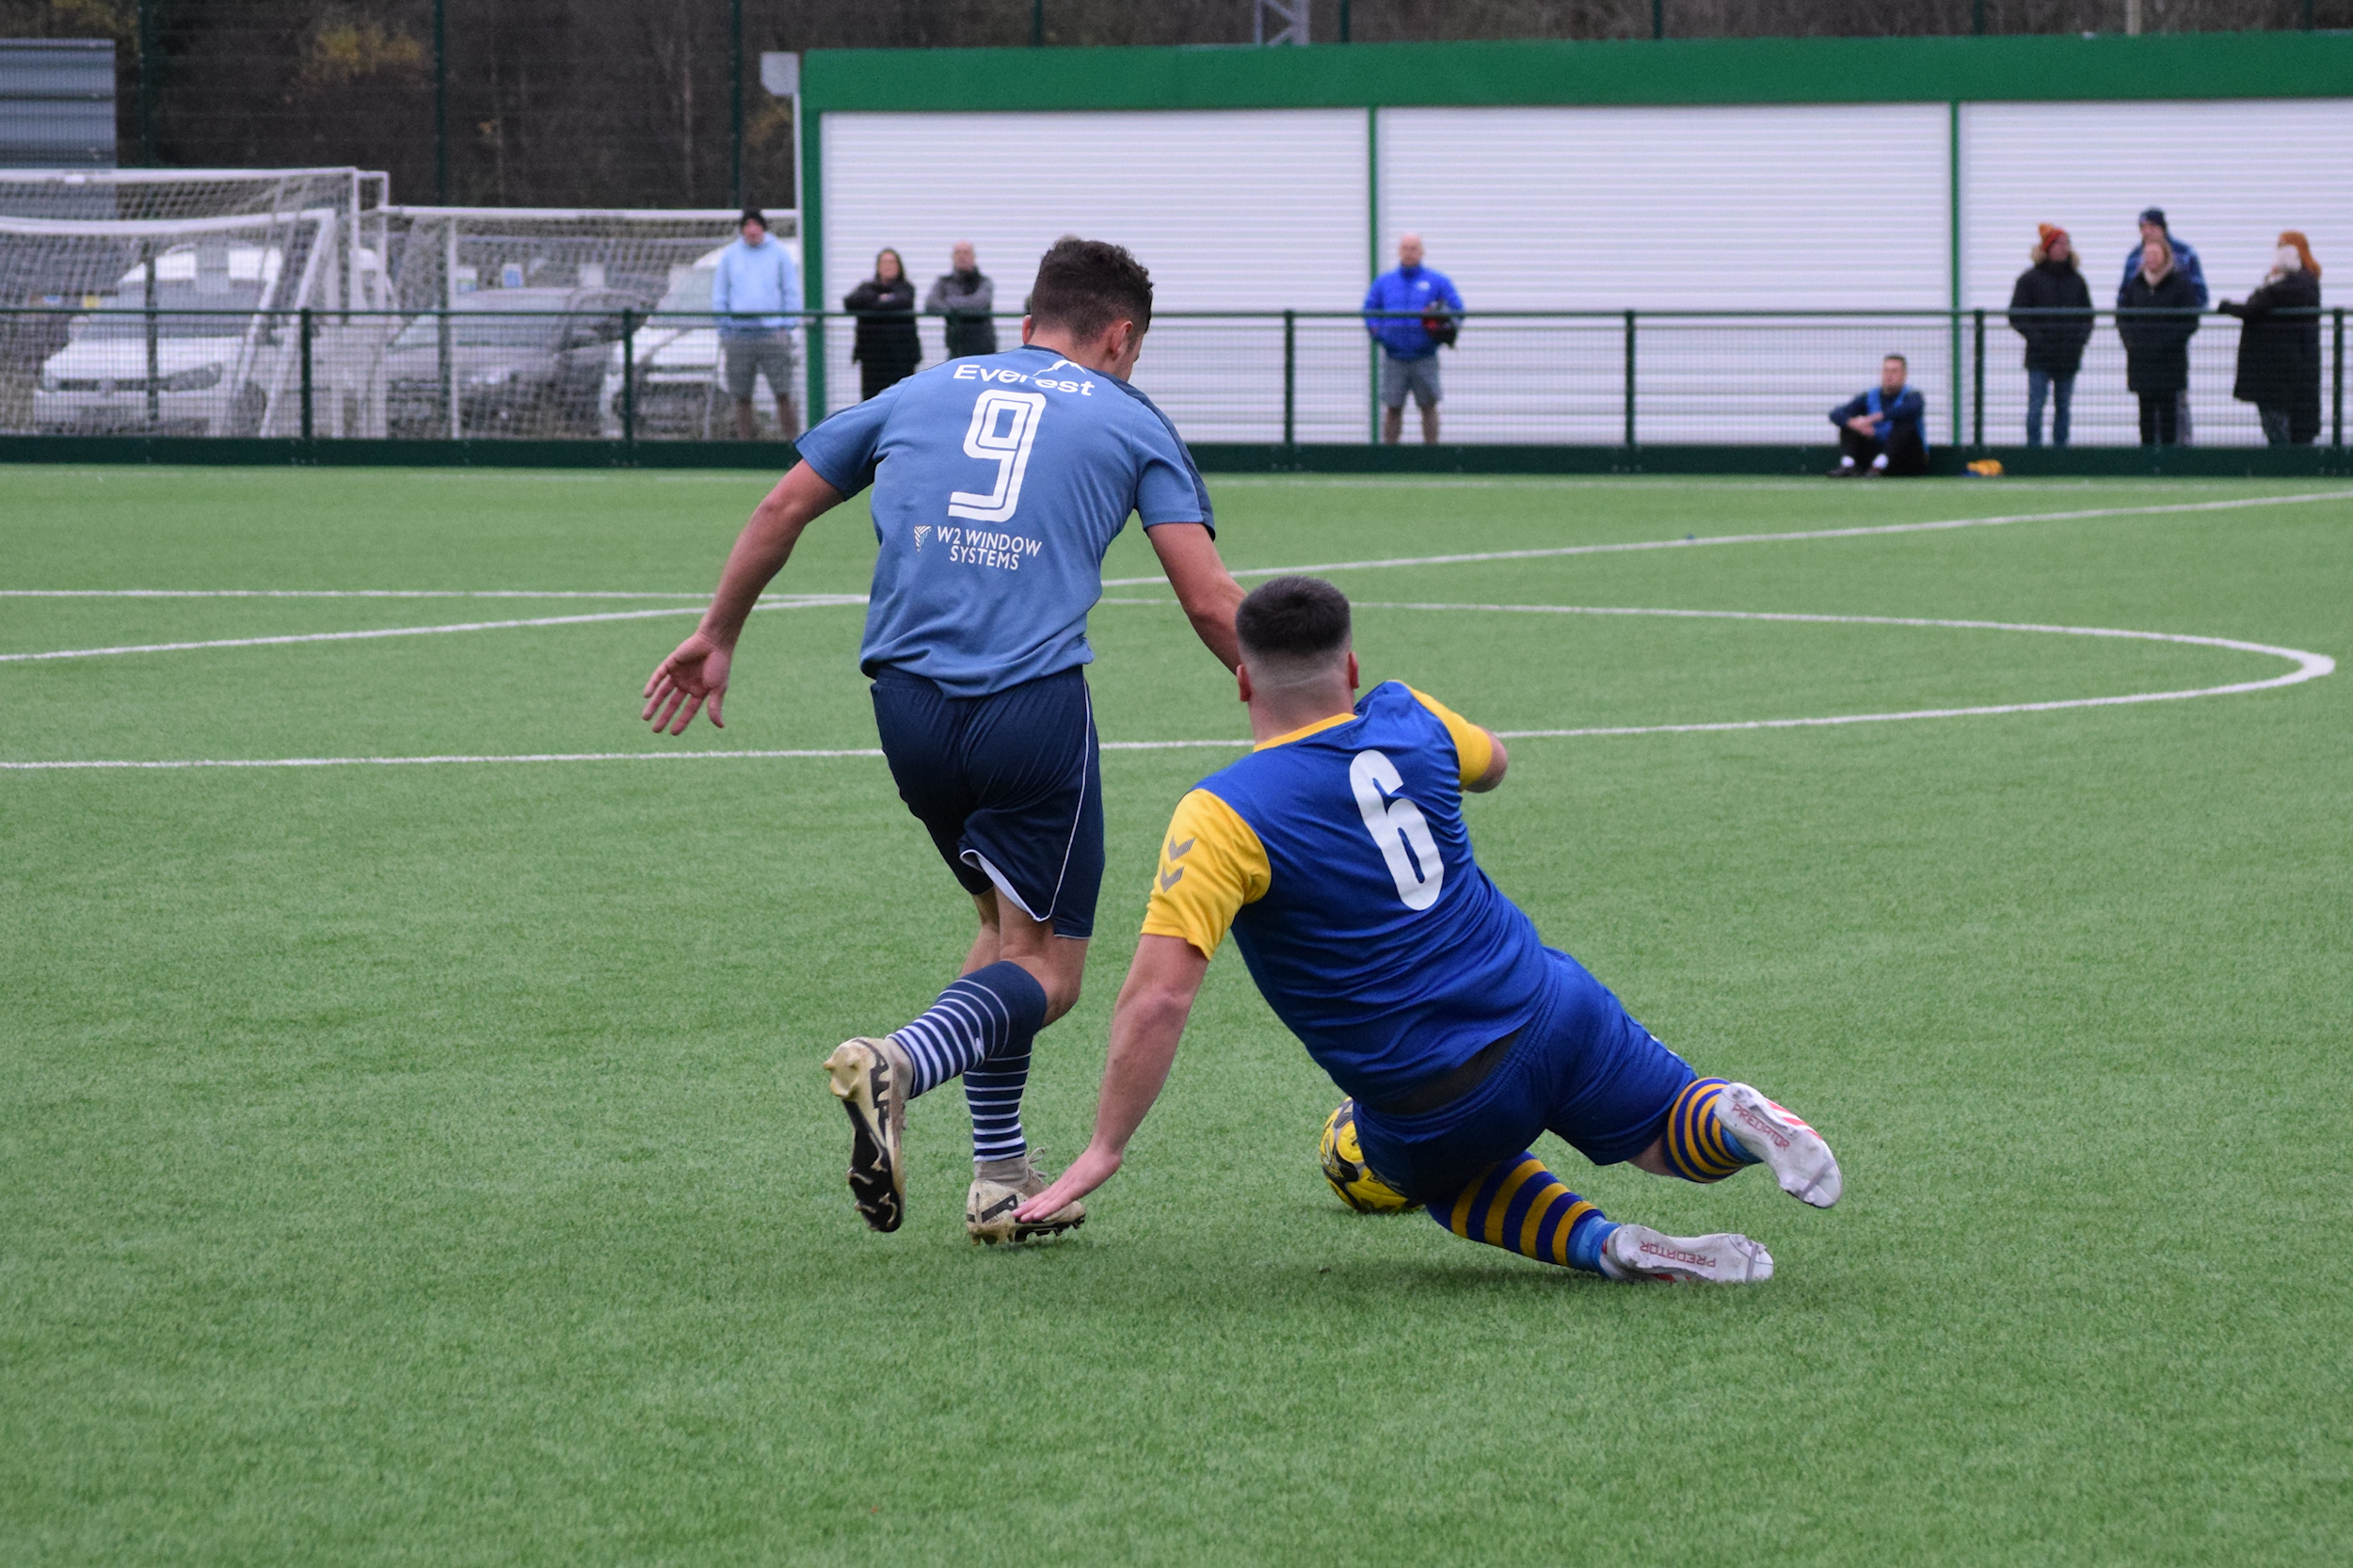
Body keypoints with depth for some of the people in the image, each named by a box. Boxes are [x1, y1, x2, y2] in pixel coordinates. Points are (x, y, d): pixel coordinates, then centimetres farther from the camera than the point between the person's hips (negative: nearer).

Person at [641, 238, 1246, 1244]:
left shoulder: (924, 393, 21)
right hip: (1035, 705, -4)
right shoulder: (1131, 423, 11)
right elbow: (1209, 604, 2)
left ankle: (999, 1177, 17)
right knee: (1045, 971, 3)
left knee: (1005, 920, 24)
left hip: (908, 705, 4)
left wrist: (717, 639, 34)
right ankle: (897, 1066, -27)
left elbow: (785, 507, 23)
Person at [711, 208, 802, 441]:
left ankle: (791, 436, -6)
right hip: (738, 333, 2)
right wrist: (723, 328, 6)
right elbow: (719, 296, 14)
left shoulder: (779, 253, 6)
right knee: (741, 396, 0)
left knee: (783, 392, -8)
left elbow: (792, 291, 9)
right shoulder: (729, 256, 10)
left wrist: (787, 326, 0)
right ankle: (746, 435, 5)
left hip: (773, 332, -2)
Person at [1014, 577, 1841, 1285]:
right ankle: (1735, 1120, -11)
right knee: (1673, 1137, 25)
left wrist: (1104, 1150, -13)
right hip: (1549, 1012, 3)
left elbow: (1158, 997, -21)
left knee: (1447, 1178, 31)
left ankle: (1601, 1243, 2)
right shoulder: (1407, 720, 0)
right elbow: (1490, 763, 25)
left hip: (1432, 1108, -3)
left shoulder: (1221, 818, -15)